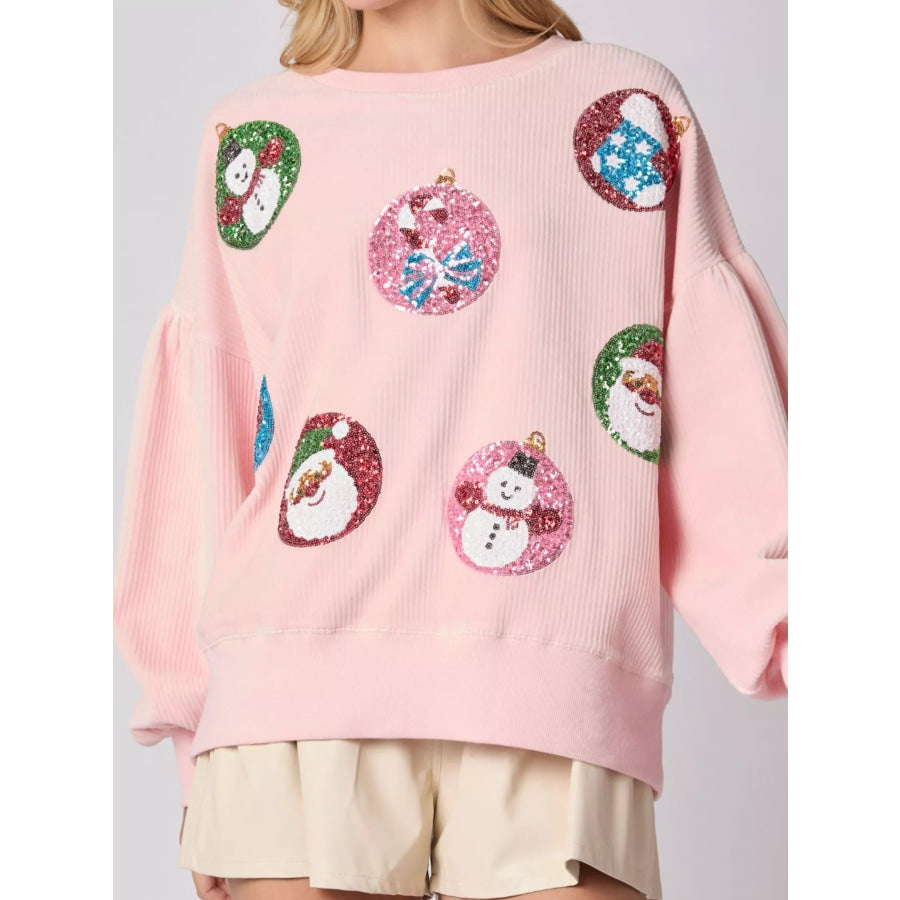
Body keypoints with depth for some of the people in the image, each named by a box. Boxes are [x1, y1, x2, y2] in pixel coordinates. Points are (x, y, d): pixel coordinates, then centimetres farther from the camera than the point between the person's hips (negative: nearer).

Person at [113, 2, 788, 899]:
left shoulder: (628, 105, 14)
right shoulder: (251, 133, 16)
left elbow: (725, 405, 7)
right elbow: (207, 438, 15)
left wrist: (785, 620, -7)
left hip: (554, 690, -1)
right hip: (297, 688, 1)